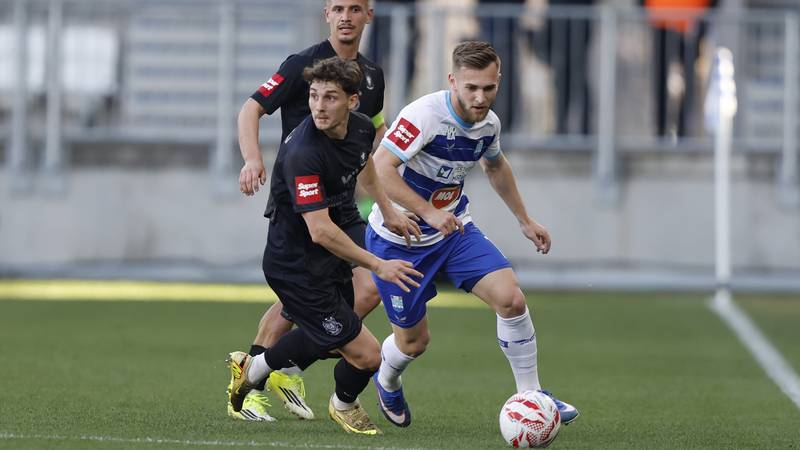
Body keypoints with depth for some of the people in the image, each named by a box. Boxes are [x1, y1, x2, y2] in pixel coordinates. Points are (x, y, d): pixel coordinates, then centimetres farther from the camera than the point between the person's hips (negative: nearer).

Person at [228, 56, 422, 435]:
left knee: (331, 340, 29)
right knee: (366, 354, -6)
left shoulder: (361, 128, -6)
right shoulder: (302, 153, -33)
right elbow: (320, 231, -33)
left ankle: (250, 368, 49)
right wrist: (377, 265, -29)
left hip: (328, 258, 9)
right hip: (295, 265, -9)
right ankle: (344, 406, 28)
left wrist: (387, 210, 21)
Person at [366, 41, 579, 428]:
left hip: (454, 229, 5)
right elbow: (381, 168, -33)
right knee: (413, 341, 6)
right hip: (400, 239, -5)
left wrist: (524, 220, 22)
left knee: (510, 297, -16)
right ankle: (387, 383, 42)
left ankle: (530, 395, -3)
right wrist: (429, 213, -38)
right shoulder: (424, 115, -26)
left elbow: (494, 164, 19)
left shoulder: (488, 123, -4)